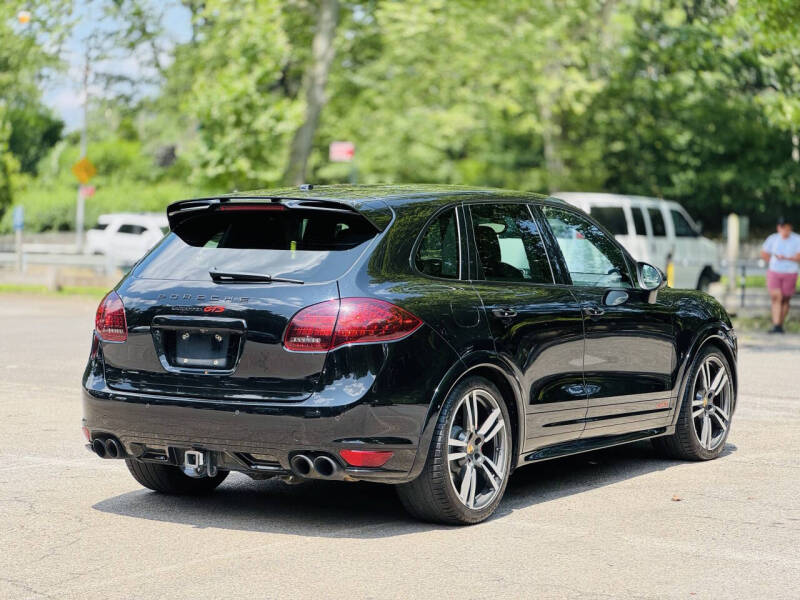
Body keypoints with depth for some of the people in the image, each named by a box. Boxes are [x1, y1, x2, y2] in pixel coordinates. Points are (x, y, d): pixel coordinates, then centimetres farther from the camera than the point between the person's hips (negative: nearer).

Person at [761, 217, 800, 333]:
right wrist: (774, 261, 4)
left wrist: (786, 258, -20)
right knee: (776, 297, -12)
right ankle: (776, 325, -18)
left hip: (790, 274, -1)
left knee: (785, 300, 5)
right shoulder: (773, 239, 2)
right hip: (774, 272, 1)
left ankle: (781, 325, 19)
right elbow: (764, 254, 13)